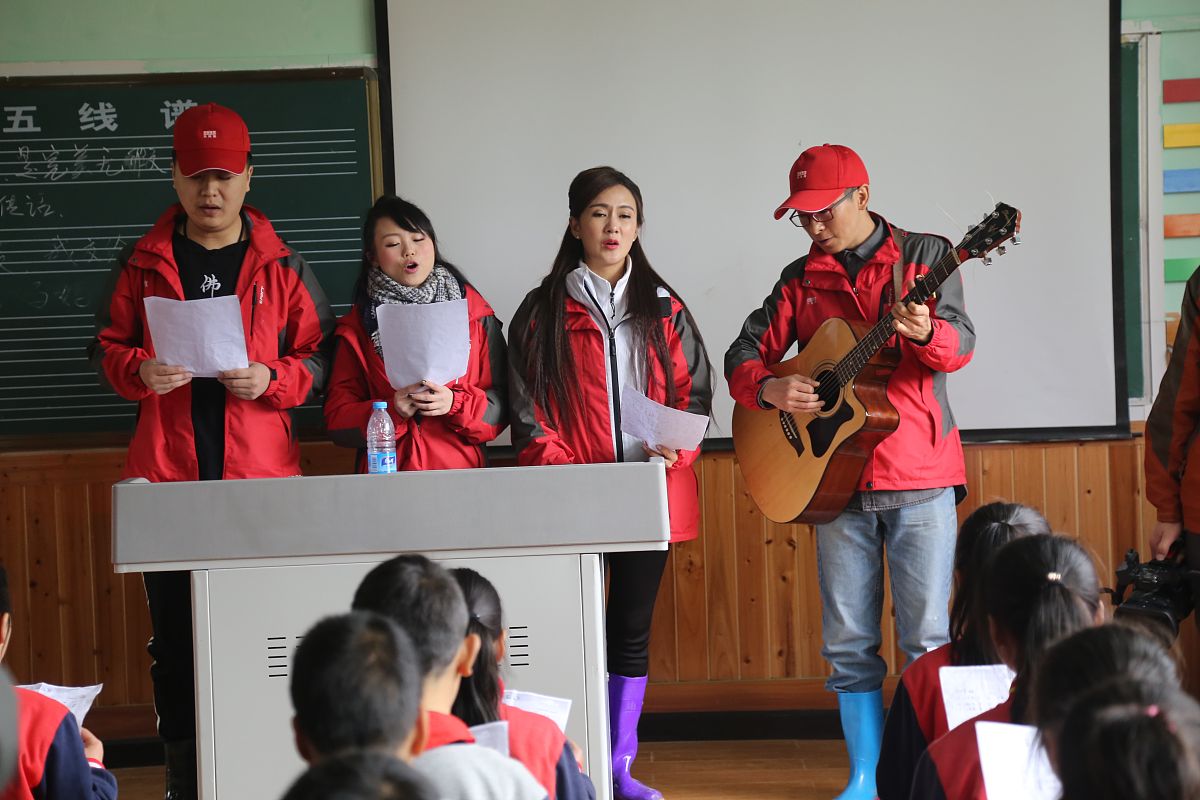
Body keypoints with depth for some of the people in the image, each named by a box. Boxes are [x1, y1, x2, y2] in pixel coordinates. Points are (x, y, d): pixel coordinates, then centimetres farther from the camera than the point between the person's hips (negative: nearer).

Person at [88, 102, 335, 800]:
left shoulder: (281, 266, 7)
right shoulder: (143, 264, 10)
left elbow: (320, 357, 8)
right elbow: (107, 348, 14)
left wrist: (271, 380, -10)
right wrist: (139, 371, -7)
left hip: (262, 480, -1)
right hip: (168, 479, 1)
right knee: (175, 638, 2)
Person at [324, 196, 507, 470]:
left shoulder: (474, 313, 11)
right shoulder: (356, 327, 11)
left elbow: (500, 404, 8)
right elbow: (336, 419, 6)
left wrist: (455, 404, -10)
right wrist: (391, 411, -9)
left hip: (463, 472, 0)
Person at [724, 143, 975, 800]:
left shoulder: (924, 255, 2)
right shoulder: (801, 278, 12)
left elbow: (959, 346, -10)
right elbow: (743, 355, 13)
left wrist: (924, 333, -33)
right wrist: (767, 388, -10)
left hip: (920, 477, -3)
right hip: (835, 476, 3)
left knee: (928, 639, -4)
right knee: (848, 642, 5)